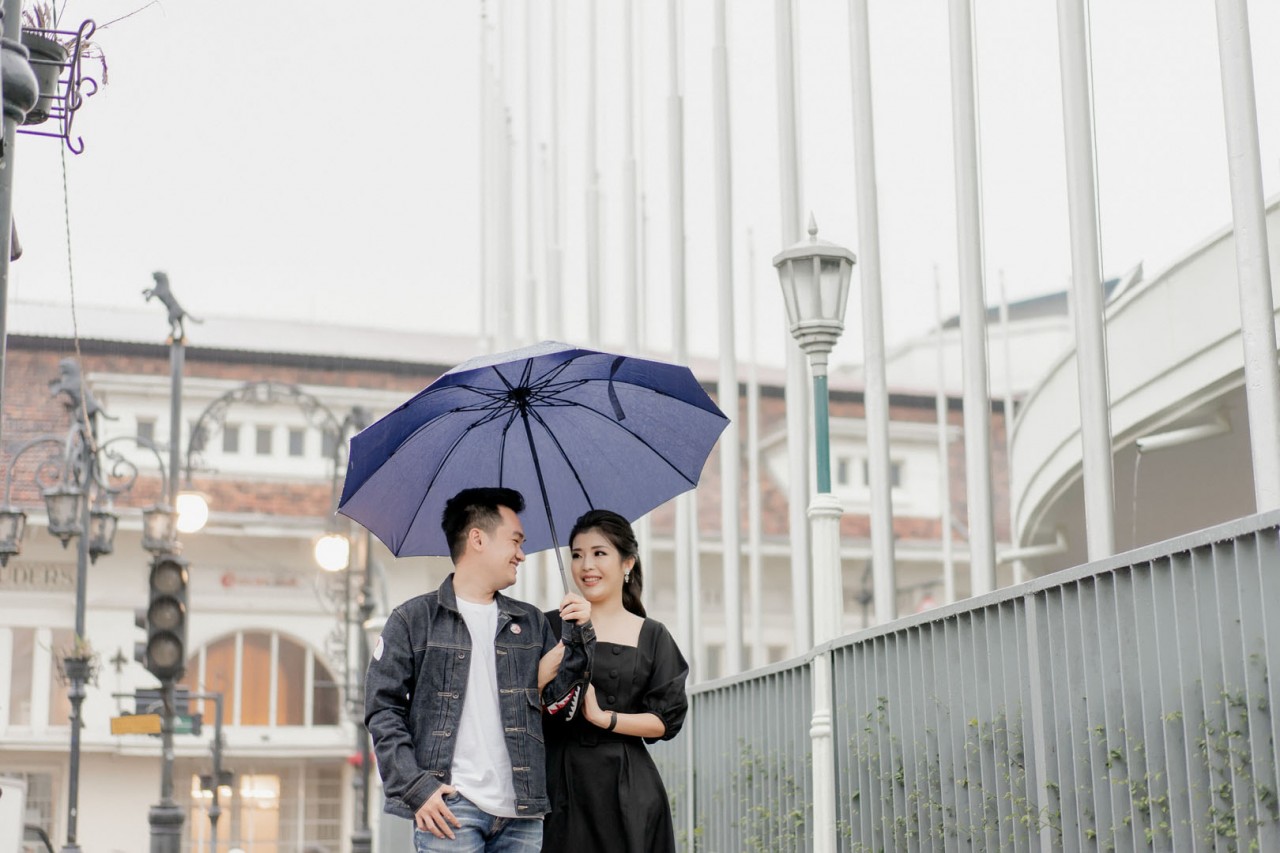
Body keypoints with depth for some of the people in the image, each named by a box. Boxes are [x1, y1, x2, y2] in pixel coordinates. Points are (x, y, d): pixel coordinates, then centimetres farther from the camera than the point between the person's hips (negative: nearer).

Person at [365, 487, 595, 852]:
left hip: (522, 813, 4)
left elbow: (558, 693, 13)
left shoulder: (531, 623, 17)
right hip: (449, 807, -4)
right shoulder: (414, 619, 3)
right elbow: (383, 709, -1)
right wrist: (415, 787, -11)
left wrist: (580, 634, 0)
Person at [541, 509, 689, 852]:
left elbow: (666, 720, 1)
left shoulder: (651, 636, 7)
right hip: (561, 782, 0)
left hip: (626, 785, 0)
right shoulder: (552, 627, 7)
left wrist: (604, 717, -11)